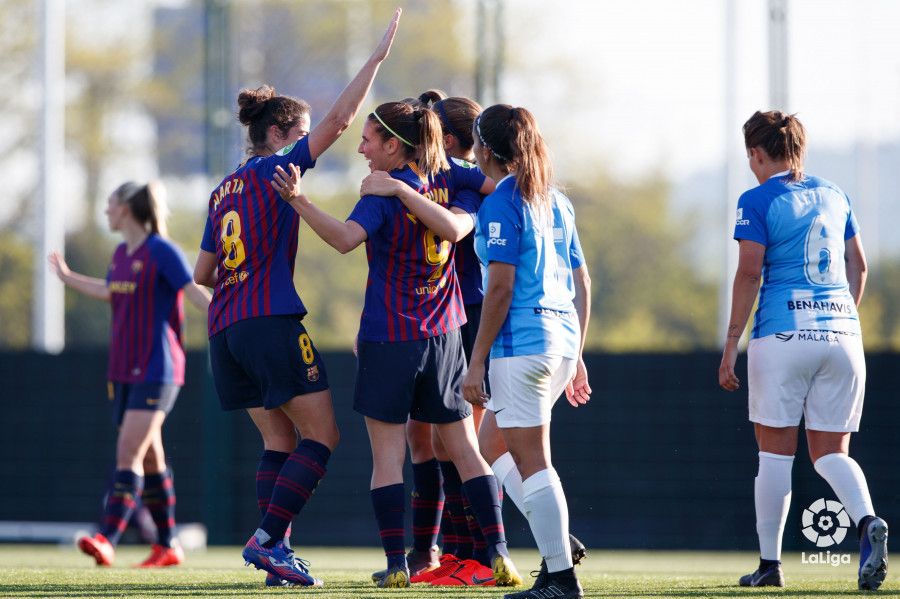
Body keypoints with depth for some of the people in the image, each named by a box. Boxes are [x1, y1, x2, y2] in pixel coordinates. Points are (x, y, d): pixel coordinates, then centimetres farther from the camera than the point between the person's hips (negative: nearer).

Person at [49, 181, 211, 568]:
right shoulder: (121, 254, 12)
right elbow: (109, 292, 30)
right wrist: (68, 278, 45)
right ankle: (167, 547, 17)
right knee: (149, 458, 10)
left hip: (156, 372, -8)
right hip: (124, 372, 8)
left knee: (129, 452, -17)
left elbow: (197, 295, -18)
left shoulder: (162, 252, -11)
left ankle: (107, 540, -26)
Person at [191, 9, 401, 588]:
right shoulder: (275, 169, -2)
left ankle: (274, 554, 1)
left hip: (225, 330, 8)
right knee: (321, 436, -3)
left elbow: (203, 273, 21)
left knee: (280, 440, 10)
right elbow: (339, 119, -8)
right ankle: (268, 538, -13)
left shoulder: (225, 190, 19)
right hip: (272, 322, -8)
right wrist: (379, 53, -5)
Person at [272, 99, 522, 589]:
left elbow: (346, 238, -28)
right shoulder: (448, 183, 4)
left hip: (388, 336, -5)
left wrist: (298, 200, -36)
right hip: (443, 333, 5)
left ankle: (396, 565, -4)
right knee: (465, 450, 8)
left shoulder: (384, 192, -13)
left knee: (388, 454, 0)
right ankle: (499, 556, 1)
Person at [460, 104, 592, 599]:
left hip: (522, 341, -8)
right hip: (562, 337, 8)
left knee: (532, 462, -4)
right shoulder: (556, 201, 15)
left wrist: (476, 362, -12)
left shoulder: (501, 202, -9)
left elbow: (501, 286, -15)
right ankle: (557, 547, 8)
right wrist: (576, 355, 23)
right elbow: (582, 284, 17)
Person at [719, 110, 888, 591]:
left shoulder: (757, 201, -3)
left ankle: (770, 563, 7)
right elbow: (859, 266, 19)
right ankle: (867, 522, -20)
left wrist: (731, 346, -7)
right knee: (830, 452, 8)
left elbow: (750, 272, -9)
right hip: (842, 333, 5)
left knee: (776, 452, 4)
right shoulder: (833, 196, 14)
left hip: (784, 332, -5)